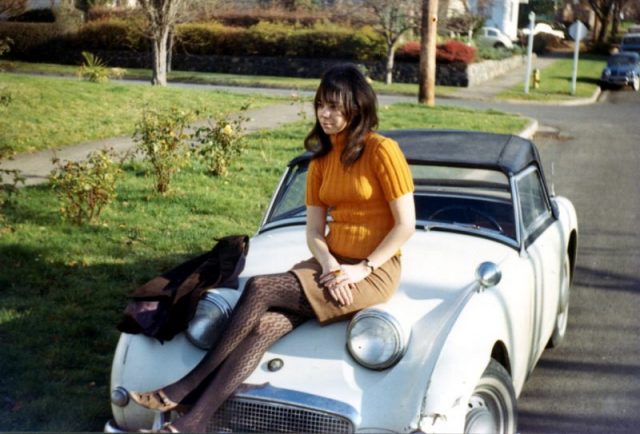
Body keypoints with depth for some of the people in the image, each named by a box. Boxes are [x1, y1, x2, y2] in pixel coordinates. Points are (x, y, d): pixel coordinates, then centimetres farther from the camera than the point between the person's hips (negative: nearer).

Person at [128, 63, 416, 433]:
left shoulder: (382, 151, -11)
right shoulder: (322, 159, 10)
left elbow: (406, 225, -12)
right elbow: (315, 231, 8)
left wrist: (363, 268, -16)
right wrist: (329, 266, -12)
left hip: (375, 271, -6)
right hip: (332, 264, 6)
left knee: (259, 289, -24)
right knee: (264, 325, -22)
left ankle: (186, 388, -14)